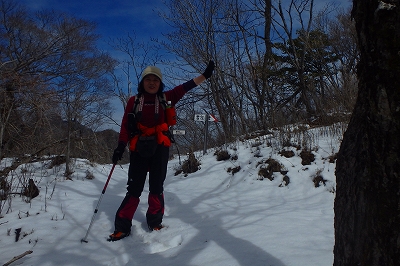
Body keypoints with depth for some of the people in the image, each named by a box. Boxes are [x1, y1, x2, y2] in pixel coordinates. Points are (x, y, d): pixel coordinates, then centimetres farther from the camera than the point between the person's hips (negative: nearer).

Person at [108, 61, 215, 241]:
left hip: (160, 147, 1)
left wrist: (205, 75, -4)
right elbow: (125, 125, 4)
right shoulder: (134, 101, 6)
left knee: (156, 187, 6)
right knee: (134, 187, 0)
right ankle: (122, 226, 8)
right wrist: (120, 147, -3)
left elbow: (185, 88, 2)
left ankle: (155, 222, 19)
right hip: (139, 148, 0)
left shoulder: (166, 98, 7)